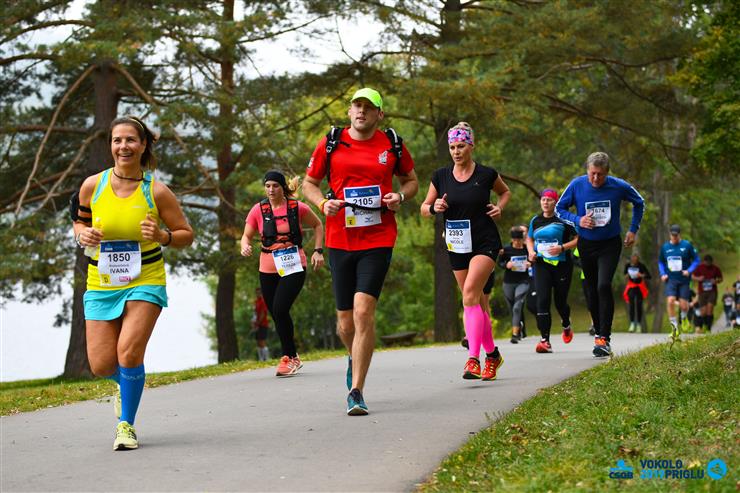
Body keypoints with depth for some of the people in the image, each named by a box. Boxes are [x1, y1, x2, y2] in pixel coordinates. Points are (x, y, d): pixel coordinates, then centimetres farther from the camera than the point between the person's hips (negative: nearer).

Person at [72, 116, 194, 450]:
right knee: (101, 366, -2)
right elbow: (80, 222, 15)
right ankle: (127, 382, 37)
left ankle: (126, 423, 3)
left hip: (145, 282, -2)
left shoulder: (156, 191, -8)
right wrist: (83, 235, -9)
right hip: (101, 285, 3)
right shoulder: (93, 185, -2)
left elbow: (186, 234, 0)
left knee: (129, 352, -19)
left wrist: (162, 237, -20)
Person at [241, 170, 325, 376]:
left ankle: (288, 357, -7)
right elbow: (246, 236, 4)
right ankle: (293, 358, 27)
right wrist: (245, 247, -19)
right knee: (277, 314, 9)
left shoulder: (298, 208, -2)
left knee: (280, 309, -19)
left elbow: (317, 225, 14)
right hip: (268, 270, 3)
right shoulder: (258, 210, 1)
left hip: (294, 267, -3)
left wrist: (318, 251, 5)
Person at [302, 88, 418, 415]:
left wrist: (400, 196, -2)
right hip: (339, 240, 2)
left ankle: (356, 392, -11)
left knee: (363, 312, -17)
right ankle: (355, 358, 43)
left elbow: (411, 180, 20)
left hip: (378, 241, -2)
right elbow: (309, 182, 14)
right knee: (346, 321, 7)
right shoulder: (331, 143, 5)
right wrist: (323, 203, -6)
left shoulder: (392, 145, 5)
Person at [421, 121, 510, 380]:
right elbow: (424, 208, 9)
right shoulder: (440, 176, 1)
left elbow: (505, 191, 17)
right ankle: (492, 354, 28)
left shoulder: (486, 174, -4)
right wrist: (434, 208, -12)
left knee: (470, 293, -22)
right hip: (457, 245, 4)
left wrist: (500, 207, -3)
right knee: (475, 301, 10)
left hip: (485, 242, -4)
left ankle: (473, 360, -26)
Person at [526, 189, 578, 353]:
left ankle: (566, 326, 43)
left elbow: (577, 239, -5)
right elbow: (529, 239, 25)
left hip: (562, 264, -2)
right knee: (542, 300, -13)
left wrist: (562, 248, -19)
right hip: (541, 265, 3)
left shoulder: (563, 219, -5)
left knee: (560, 302, 7)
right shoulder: (535, 221, 8)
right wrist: (531, 251, 5)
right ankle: (545, 341, -15)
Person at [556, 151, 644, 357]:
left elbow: (639, 203, 7)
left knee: (604, 286, -19)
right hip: (586, 245, 2)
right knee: (592, 291, 9)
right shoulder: (576, 185, -12)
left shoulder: (619, 186, -13)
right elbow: (559, 209, 0)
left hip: (610, 244, -2)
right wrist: (578, 220, -18)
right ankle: (599, 332, 25)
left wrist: (633, 230, 4)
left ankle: (604, 338, -18)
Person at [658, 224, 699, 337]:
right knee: (670, 301, -18)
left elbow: (696, 260, 3)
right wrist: (662, 274, 3)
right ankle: (674, 327, -5)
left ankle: (684, 317, 34)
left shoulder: (687, 245, -3)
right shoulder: (665, 247, 6)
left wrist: (689, 271, -12)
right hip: (671, 280, 1)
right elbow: (660, 262, 19)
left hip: (684, 280, -1)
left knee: (683, 305, -3)